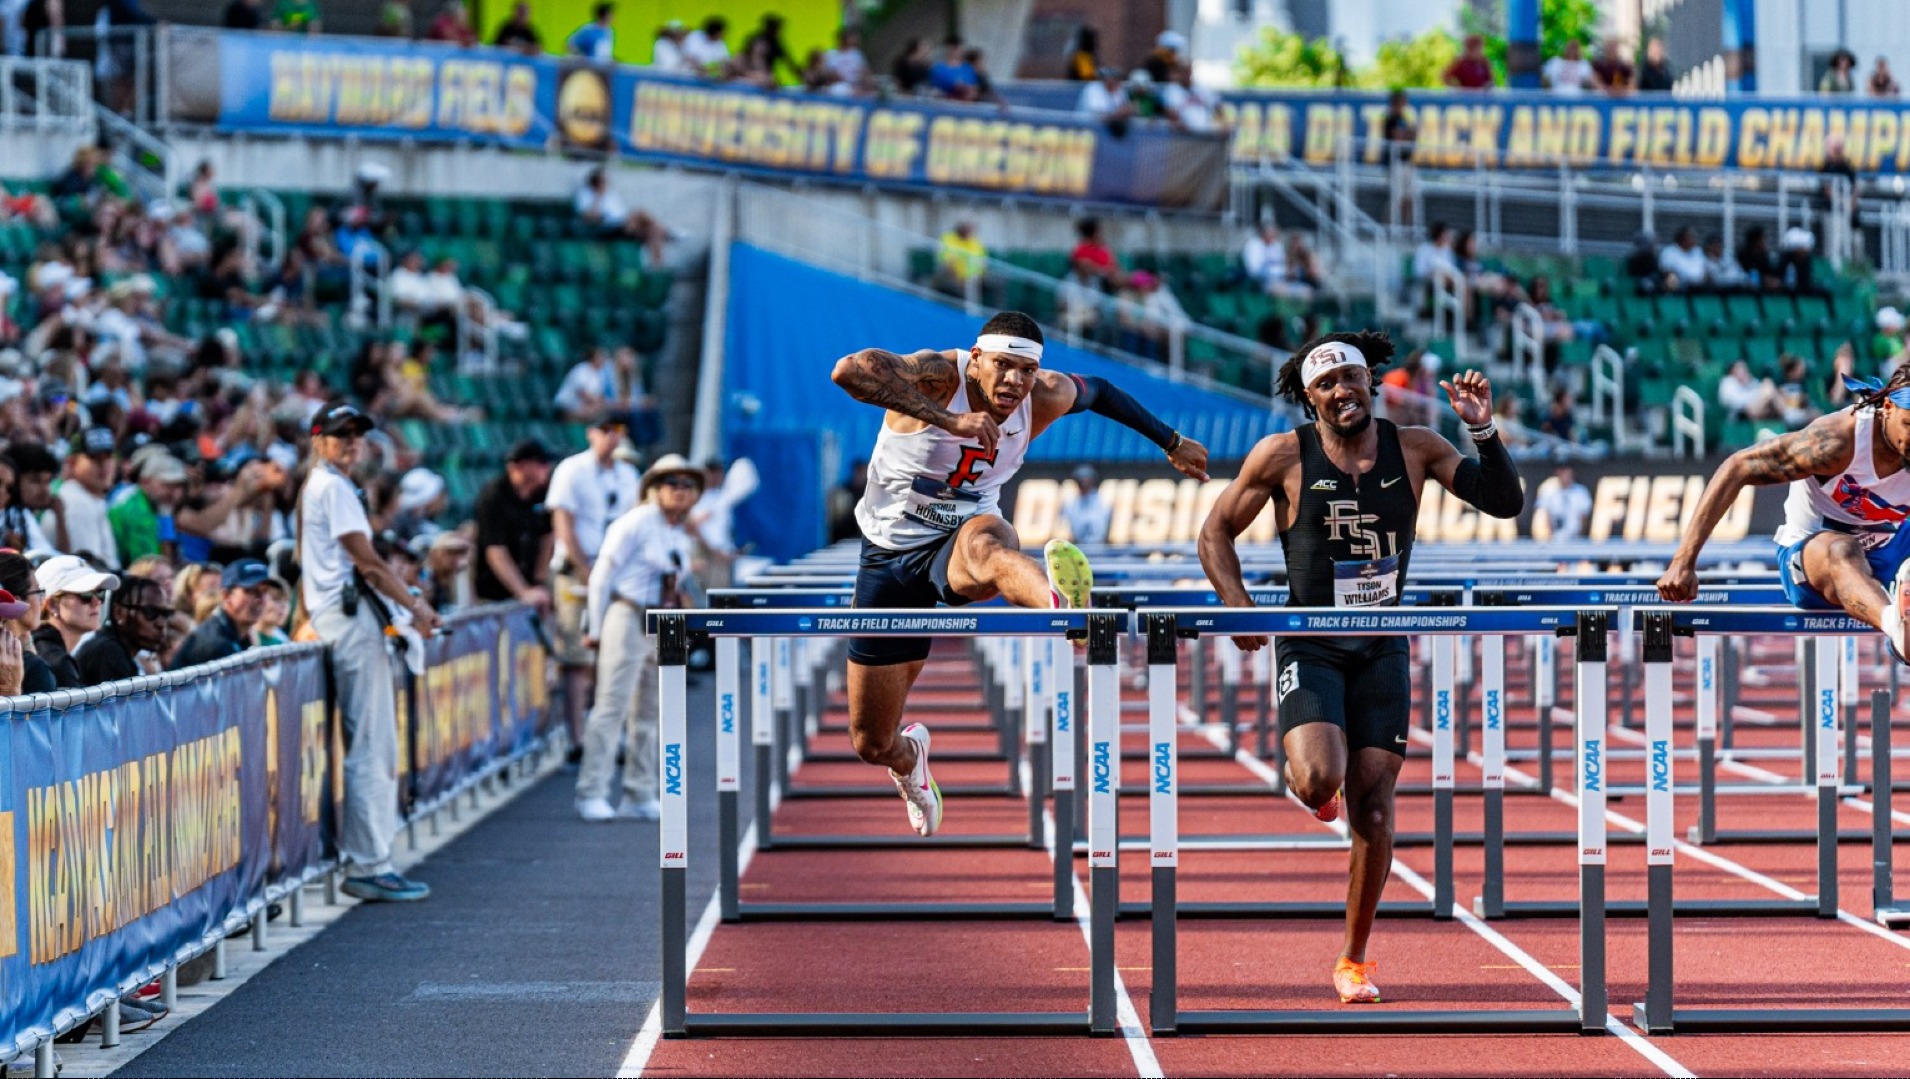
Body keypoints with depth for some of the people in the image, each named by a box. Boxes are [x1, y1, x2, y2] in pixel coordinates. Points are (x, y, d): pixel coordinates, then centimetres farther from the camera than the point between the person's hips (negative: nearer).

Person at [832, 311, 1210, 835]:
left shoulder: (1045, 398, -7)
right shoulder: (938, 375, -22)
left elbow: (1098, 391, 17)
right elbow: (849, 370, -42)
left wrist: (1172, 443, 23)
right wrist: (947, 420, -46)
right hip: (891, 552, 0)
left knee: (985, 546, -42)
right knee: (870, 743, 8)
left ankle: (1064, 607, -78)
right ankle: (909, 757, 48)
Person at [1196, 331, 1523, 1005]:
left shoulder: (1414, 450, 1)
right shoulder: (1283, 456, -6)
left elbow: (1504, 502, -1)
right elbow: (1216, 530, 2)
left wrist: (1484, 431, -16)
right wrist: (1239, 607, -13)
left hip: (1383, 649, 2)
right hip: (1309, 645, -2)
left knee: (1373, 807, -1)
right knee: (1319, 781, -25)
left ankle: (1355, 960, 13)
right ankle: (1305, 778, 16)